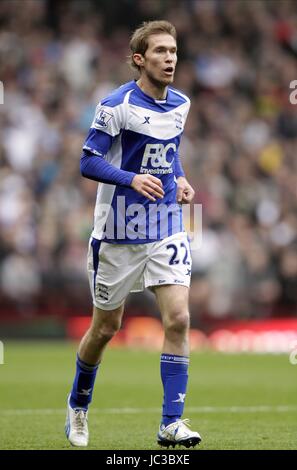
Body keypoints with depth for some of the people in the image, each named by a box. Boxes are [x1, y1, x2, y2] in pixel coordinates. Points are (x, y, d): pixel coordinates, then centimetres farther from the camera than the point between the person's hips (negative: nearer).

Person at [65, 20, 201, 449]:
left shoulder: (180, 104, 6)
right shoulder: (116, 105, -13)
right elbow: (88, 161, -14)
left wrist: (180, 180, 3)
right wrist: (133, 179, -29)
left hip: (167, 231, 4)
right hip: (119, 232, -4)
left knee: (178, 318, -14)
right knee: (106, 327, 8)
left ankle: (172, 422, -10)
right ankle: (79, 405, 34)